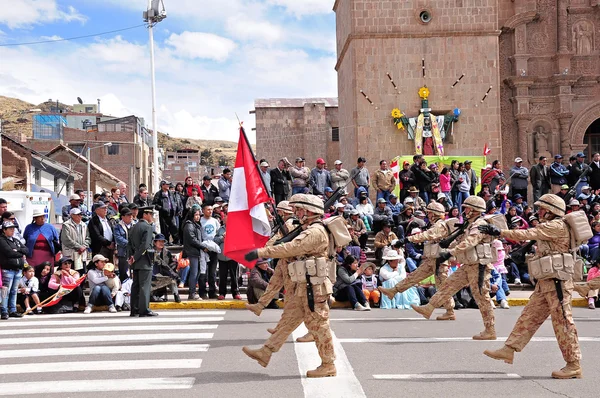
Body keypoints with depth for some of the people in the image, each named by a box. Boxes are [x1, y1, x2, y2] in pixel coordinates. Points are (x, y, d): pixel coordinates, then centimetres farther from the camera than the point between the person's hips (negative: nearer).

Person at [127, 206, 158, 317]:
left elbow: (129, 244, 12)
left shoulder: (133, 227, 15)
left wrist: (132, 256, 4)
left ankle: (134, 310, 13)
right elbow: (145, 245, -19)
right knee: (145, 286, -6)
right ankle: (144, 310, -7)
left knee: (136, 286, 10)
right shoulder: (148, 227, -11)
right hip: (145, 262, -8)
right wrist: (135, 258, -14)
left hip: (136, 262, 8)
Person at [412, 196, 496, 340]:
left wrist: (449, 253, -31)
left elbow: (468, 243, -27)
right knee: (449, 284, 10)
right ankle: (428, 309, 15)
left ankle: (490, 331, 0)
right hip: (468, 265, 10)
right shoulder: (470, 225, 18)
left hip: (479, 266, -10)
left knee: (481, 296, -6)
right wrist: (446, 252, 5)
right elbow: (459, 241, 19)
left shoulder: (480, 225, -15)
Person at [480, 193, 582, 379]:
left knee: (562, 322, -6)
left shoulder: (557, 226, -12)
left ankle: (574, 365, -1)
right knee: (529, 316, 10)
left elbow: (528, 234, -17)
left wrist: (499, 232, -16)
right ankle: (509, 350, 13)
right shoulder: (548, 227, 20)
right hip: (546, 282, 10)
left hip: (557, 281, -10)